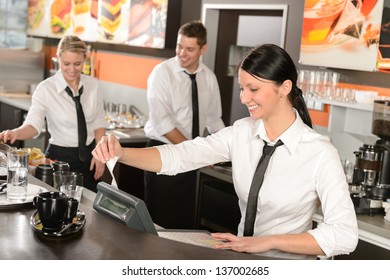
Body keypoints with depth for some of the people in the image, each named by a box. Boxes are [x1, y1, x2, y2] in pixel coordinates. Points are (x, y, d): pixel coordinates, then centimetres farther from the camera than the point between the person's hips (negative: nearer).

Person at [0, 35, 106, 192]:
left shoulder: (92, 84, 0)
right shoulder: (45, 89, -12)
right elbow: (34, 124, -22)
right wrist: (15, 133, -42)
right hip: (60, 157, -3)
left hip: (89, 156, 4)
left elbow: (99, 124, 7)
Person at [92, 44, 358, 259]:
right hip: (244, 258, 5)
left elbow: (345, 235, -21)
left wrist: (268, 241, -23)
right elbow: (178, 157, -9)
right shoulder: (241, 133, -2)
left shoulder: (320, 153, -17)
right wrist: (120, 153, -23)